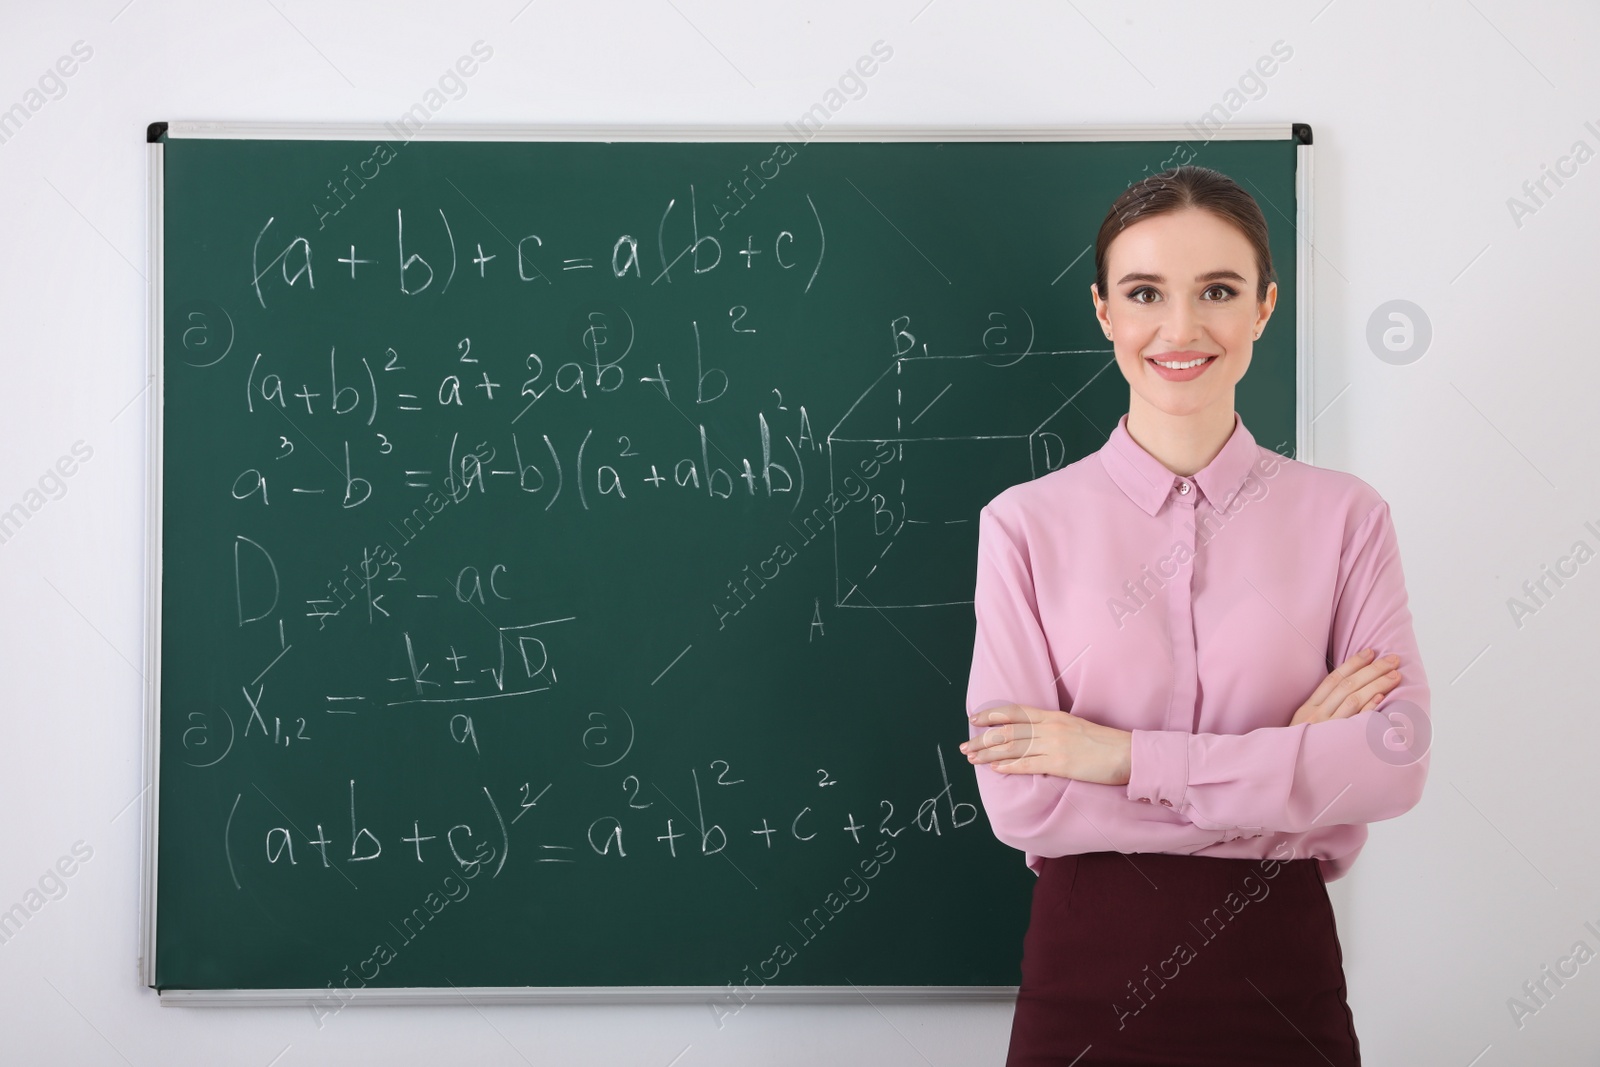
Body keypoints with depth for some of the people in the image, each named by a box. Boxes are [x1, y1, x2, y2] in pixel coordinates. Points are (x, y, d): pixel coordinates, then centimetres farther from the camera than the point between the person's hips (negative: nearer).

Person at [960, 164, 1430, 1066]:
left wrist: (1128, 756, -16)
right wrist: (1297, 764, -12)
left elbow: (1396, 760, -12)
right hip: (1089, 967, 0)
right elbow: (1019, 799, -12)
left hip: (1280, 966, 1)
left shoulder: (1344, 516, -2)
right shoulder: (1025, 525, -5)